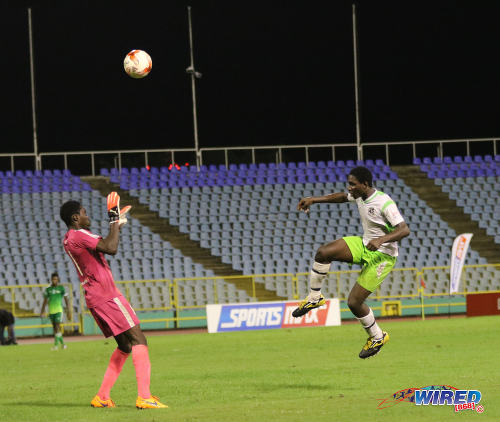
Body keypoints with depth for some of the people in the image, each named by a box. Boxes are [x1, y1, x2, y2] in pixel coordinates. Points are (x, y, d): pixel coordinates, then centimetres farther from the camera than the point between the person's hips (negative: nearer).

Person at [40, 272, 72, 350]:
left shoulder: (61, 288, 0)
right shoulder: (48, 289, 10)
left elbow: (66, 300, 2)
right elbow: (45, 301, 14)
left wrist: (68, 311, -3)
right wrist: (42, 312, 9)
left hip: (59, 310, -4)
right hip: (51, 311, 4)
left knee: (57, 327, -13)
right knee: (55, 328, 7)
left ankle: (56, 344, -14)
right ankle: (62, 343, 18)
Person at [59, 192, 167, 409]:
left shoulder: (68, 239, 18)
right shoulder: (80, 235, -13)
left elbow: (104, 247, 31)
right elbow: (110, 248, -25)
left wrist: (116, 225, 31)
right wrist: (115, 223, -13)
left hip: (94, 299, 10)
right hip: (107, 296, -10)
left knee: (125, 345, 15)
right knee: (138, 340, -12)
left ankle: (102, 397, 11)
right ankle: (144, 397, -24)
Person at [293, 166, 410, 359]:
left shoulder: (384, 203, -25)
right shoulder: (359, 195, -1)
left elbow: (404, 230, -29)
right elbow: (341, 196, 22)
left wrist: (381, 240, -43)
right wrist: (313, 200, 14)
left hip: (382, 256, -7)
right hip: (364, 244, 7)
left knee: (354, 302, -9)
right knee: (323, 252, -17)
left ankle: (377, 337, 15)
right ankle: (314, 297, -1)